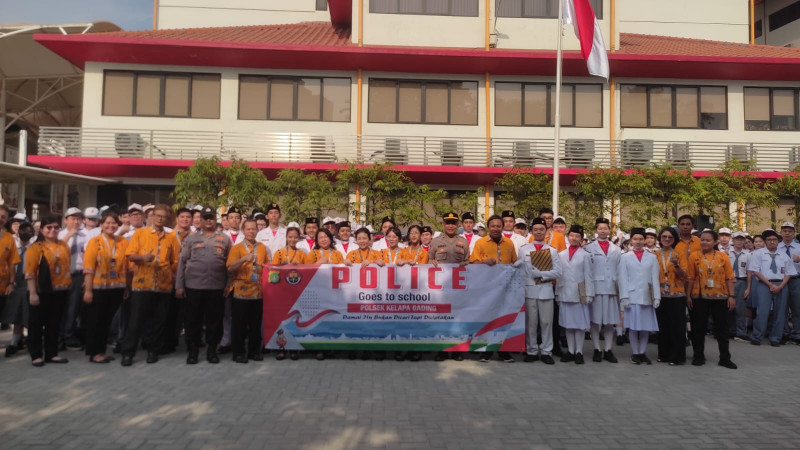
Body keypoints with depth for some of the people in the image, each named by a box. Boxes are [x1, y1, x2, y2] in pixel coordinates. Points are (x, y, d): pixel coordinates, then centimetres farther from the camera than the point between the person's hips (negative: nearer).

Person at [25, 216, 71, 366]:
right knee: (36, 323, 6)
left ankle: (51, 353, 21)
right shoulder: (35, 247, -6)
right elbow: (30, 272, -10)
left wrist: (68, 285, 10)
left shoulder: (64, 246, 8)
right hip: (41, 292, -4)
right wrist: (32, 293, -15)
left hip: (60, 292, 4)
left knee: (54, 323, 12)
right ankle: (36, 355, 16)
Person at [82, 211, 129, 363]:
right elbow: (88, 267, -9)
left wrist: (127, 287, 6)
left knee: (107, 321, 12)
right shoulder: (94, 242, -5)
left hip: (116, 289, 4)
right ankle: (94, 353, 16)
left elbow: (127, 266, 8)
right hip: (98, 288, -4)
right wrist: (88, 290, -13)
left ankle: (102, 350, 24)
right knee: (95, 321, 6)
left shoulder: (124, 242, 6)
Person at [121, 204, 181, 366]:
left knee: (158, 320, 8)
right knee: (135, 319, 0)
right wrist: (143, 258, -19)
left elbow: (175, 261, 12)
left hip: (164, 285, 2)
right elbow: (130, 255, -1)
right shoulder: (140, 233, 5)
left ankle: (153, 350, 20)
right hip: (141, 284, -2)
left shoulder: (171, 238, 11)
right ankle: (128, 352, 10)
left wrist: (173, 277, 4)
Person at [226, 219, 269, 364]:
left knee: (256, 324, 10)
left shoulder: (262, 247, 11)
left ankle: (254, 351, 21)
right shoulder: (237, 248, 0)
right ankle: (238, 353, 14)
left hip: (258, 292, 3)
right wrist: (244, 259, -26)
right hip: (241, 292, -3)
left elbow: (267, 265, 21)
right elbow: (230, 268, -12)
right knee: (239, 324, 3)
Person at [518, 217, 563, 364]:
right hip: (529, 290, 0)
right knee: (531, 322, 4)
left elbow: (558, 272, -2)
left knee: (546, 322, 3)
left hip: (546, 291, 0)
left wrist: (540, 274, -10)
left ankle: (546, 351, 12)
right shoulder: (523, 250, 7)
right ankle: (531, 351, 13)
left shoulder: (552, 251, 7)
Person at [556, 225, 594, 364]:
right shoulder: (561, 255, 10)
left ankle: (579, 352, 10)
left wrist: (589, 295, -7)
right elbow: (559, 275, 10)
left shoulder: (585, 255, 1)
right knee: (568, 324, 7)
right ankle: (570, 351, 15)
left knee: (580, 324, 2)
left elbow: (588, 276, -2)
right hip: (565, 293, 3)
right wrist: (557, 292, 6)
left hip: (579, 294, -3)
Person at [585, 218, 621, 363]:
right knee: (595, 320, 2)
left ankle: (608, 350, 15)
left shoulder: (617, 250, 12)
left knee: (610, 321, 5)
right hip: (595, 289, -2)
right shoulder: (589, 248, 3)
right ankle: (597, 350, 12)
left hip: (612, 289, 3)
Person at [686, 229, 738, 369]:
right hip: (699, 298, 0)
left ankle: (725, 358, 18)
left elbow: (729, 278, 1)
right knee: (698, 327, 6)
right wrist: (688, 295, -1)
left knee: (722, 327, 8)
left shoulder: (723, 256, 2)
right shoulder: (694, 256, 1)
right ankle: (698, 356, 19)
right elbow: (690, 278, 1)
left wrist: (731, 296, -3)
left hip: (720, 297, 0)